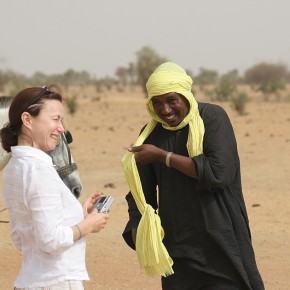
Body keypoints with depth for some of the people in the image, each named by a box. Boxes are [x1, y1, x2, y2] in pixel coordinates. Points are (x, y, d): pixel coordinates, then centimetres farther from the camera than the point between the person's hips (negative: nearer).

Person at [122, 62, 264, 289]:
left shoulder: (213, 118, -7)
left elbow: (219, 172, -20)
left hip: (220, 242, -3)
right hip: (175, 248, 4)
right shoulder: (151, 134, 5)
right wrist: (139, 237, -10)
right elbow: (141, 194, 8)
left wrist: (162, 156, -16)